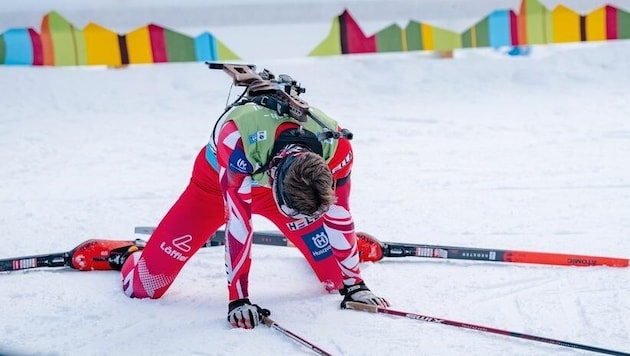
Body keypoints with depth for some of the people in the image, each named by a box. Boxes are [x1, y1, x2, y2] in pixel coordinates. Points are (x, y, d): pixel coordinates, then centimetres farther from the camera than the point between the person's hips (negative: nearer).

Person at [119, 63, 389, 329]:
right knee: (143, 286, -8)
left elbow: (339, 216, -20)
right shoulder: (237, 141, -45)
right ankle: (134, 261, 29)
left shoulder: (336, 148, -35)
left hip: (275, 177, 2)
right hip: (218, 178, -2)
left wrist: (353, 284, -14)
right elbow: (238, 224, -40)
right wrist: (238, 300, -36)